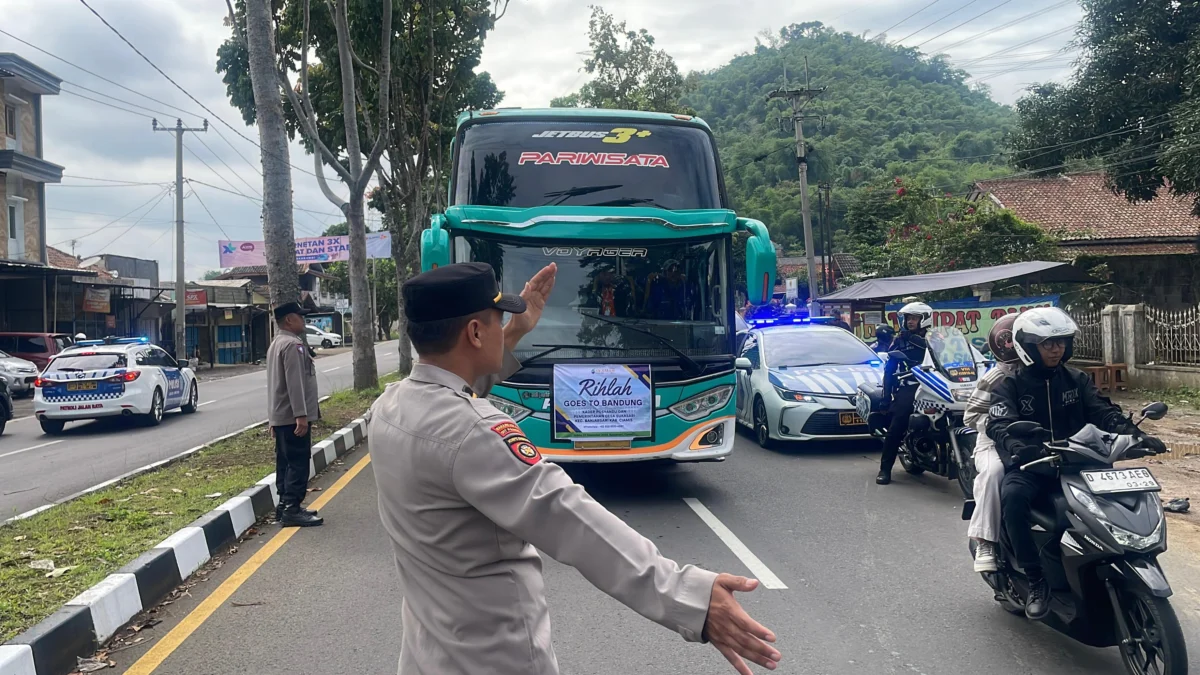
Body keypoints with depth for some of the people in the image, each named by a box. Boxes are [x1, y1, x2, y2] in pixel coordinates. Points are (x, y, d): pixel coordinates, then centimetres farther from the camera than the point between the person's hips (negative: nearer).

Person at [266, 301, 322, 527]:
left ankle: (285, 505, 20)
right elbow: (295, 383, -23)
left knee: (286, 462, 14)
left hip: (280, 416, 10)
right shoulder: (293, 344, -16)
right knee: (298, 463, -8)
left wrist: (273, 419, 24)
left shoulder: (276, 344, 18)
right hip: (293, 417, -10)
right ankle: (292, 510, -7)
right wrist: (301, 415, -26)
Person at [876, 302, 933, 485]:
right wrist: (886, 394, 6)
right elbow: (890, 369, 13)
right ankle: (885, 468, -12)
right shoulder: (900, 341, 17)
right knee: (895, 427, -16)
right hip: (906, 389, -1)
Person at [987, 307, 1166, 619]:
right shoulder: (1009, 386, -2)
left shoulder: (1077, 380, 12)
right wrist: (1023, 450, -40)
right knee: (1012, 497, -35)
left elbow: (1103, 412, -1)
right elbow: (1001, 427, -17)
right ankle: (1036, 581, -24)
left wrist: (1134, 434, -22)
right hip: (1030, 468, -4)